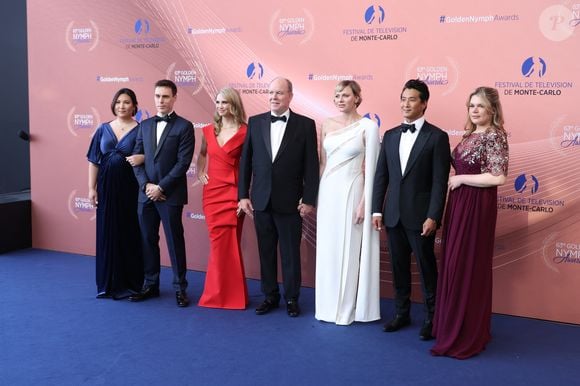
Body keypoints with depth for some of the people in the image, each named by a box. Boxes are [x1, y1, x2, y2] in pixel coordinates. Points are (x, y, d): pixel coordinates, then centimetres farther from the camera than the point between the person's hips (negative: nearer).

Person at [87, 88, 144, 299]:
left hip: (130, 188, -3)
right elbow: (94, 161, 8)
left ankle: (130, 283, 13)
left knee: (130, 234, 2)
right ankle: (108, 283, 18)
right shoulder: (103, 129, 8)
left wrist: (142, 158, -21)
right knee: (107, 233, 7)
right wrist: (92, 188, 2)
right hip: (107, 187, 3)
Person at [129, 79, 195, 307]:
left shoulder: (184, 126, -4)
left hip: (170, 195, -5)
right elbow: (137, 158, 9)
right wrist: (146, 185, -6)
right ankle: (150, 285, 23)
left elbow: (183, 162, -11)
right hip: (146, 194, 5)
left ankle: (180, 287, 13)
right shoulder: (144, 125, 12)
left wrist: (161, 187, -13)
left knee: (175, 241, 2)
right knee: (148, 240, 11)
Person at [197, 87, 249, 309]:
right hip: (212, 191, 4)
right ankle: (218, 292, 18)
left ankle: (229, 293, 13)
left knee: (227, 243, -2)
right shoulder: (209, 131, 8)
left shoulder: (244, 132, -6)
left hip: (233, 192, -4)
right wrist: (200, 172, 11)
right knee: (218, 242, 8)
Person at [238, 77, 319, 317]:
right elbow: (245, 161, 6)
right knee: (266, 252, 11)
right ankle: (270, 296, 25)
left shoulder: (305, 125, -3)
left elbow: (311, 165, -4)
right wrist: (243, 195, 2)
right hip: (261, 201, 3)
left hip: (290, 202, -3)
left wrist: (309, 199, -7)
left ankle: (291, 298, 21)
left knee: (290, 253, 7)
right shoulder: (255, 122, 5)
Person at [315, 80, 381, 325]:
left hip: (352, 192, -4)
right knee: (328, 250, 10)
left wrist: (364, 202, -12)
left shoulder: (368, 126, -6)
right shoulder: (327, 125, 8)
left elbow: (371, 167, -8)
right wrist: (316, 195, 9)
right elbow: (322, 163, 12)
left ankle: (347, 309, 16)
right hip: (328, 192, 5)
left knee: (349, 250, 3)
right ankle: (328, 305, 23)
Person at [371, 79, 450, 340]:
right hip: (393, 215, 5)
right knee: (399, 268, 13)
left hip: (420, 217, -4)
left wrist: (433, 217, -15)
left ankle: (431, 318, 20)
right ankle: (402, 313, 27)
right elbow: (381, 176, 9)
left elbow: (440, 181, -10)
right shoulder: (390, 136, 9)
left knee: (427, 268, 6)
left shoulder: (437, 137, -6)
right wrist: (377, 210, 4)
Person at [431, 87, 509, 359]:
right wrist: (455, 179, 4)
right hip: (459, 203, 9)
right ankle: (454, 327, 26)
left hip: (476, 206, -9)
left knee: (467, 266, -2)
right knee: (454, 264, 13)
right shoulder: (470, 134, 13)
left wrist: (460, 179, -15)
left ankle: (466, 336, 10)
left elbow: (498, 177, -21)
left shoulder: (495, 136, -13)